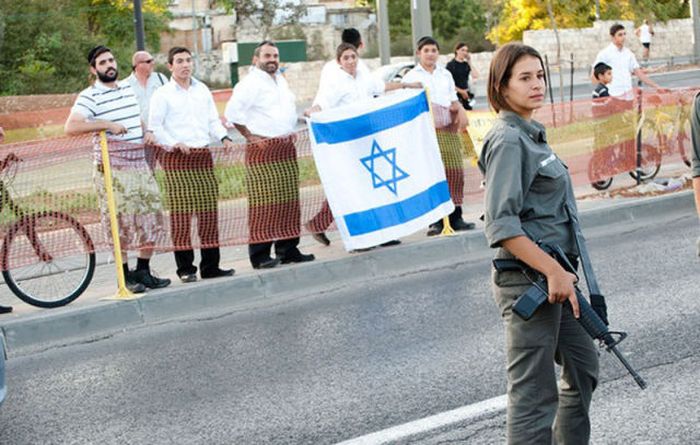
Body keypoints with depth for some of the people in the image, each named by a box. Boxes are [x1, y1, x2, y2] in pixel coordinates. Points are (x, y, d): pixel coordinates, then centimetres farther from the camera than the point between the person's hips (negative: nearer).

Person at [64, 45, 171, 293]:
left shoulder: (129, 88, 14)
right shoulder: (89, 96, -8)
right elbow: (71, 127, -21)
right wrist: (106, 125, -23)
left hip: (140, 164, 7)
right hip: (113, 169, -6)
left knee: (153, 217, 6)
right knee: (120, 222, -3)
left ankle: (143, 271, 18)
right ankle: (126, 276, 7)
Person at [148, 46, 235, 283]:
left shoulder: (202, 90, 16)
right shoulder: (162, 94, 1)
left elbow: (213, 120, 19)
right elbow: (154, 127, -3)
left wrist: (224, 137, 2)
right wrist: (174, 143, -15)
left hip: (203, 155, 5)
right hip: (177, 158, -5)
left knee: (209, 210, 4)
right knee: (181, 212, -6)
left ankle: (210, 265, 11)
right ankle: (185, 268, -1)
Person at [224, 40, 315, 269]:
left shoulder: (281, 81, 19)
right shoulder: (250, 83, -7)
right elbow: (232, 113, -15)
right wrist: (251, 137, -13)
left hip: (286, 149, 8)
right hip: (263, 150, -8)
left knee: (288, 201, 7)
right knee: (263, 203, -9)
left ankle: (288, 250, 14)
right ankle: (260, 255, -8)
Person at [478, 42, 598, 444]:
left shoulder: (532, 133, 13)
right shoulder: (508, 141, -16)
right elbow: (501, 226, -23)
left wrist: (562, 271, 19)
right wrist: (553, 271, -24)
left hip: (554, 271, 10)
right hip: (527, 277, -10)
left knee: (583, 366, 22)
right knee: (534, 391, -3)